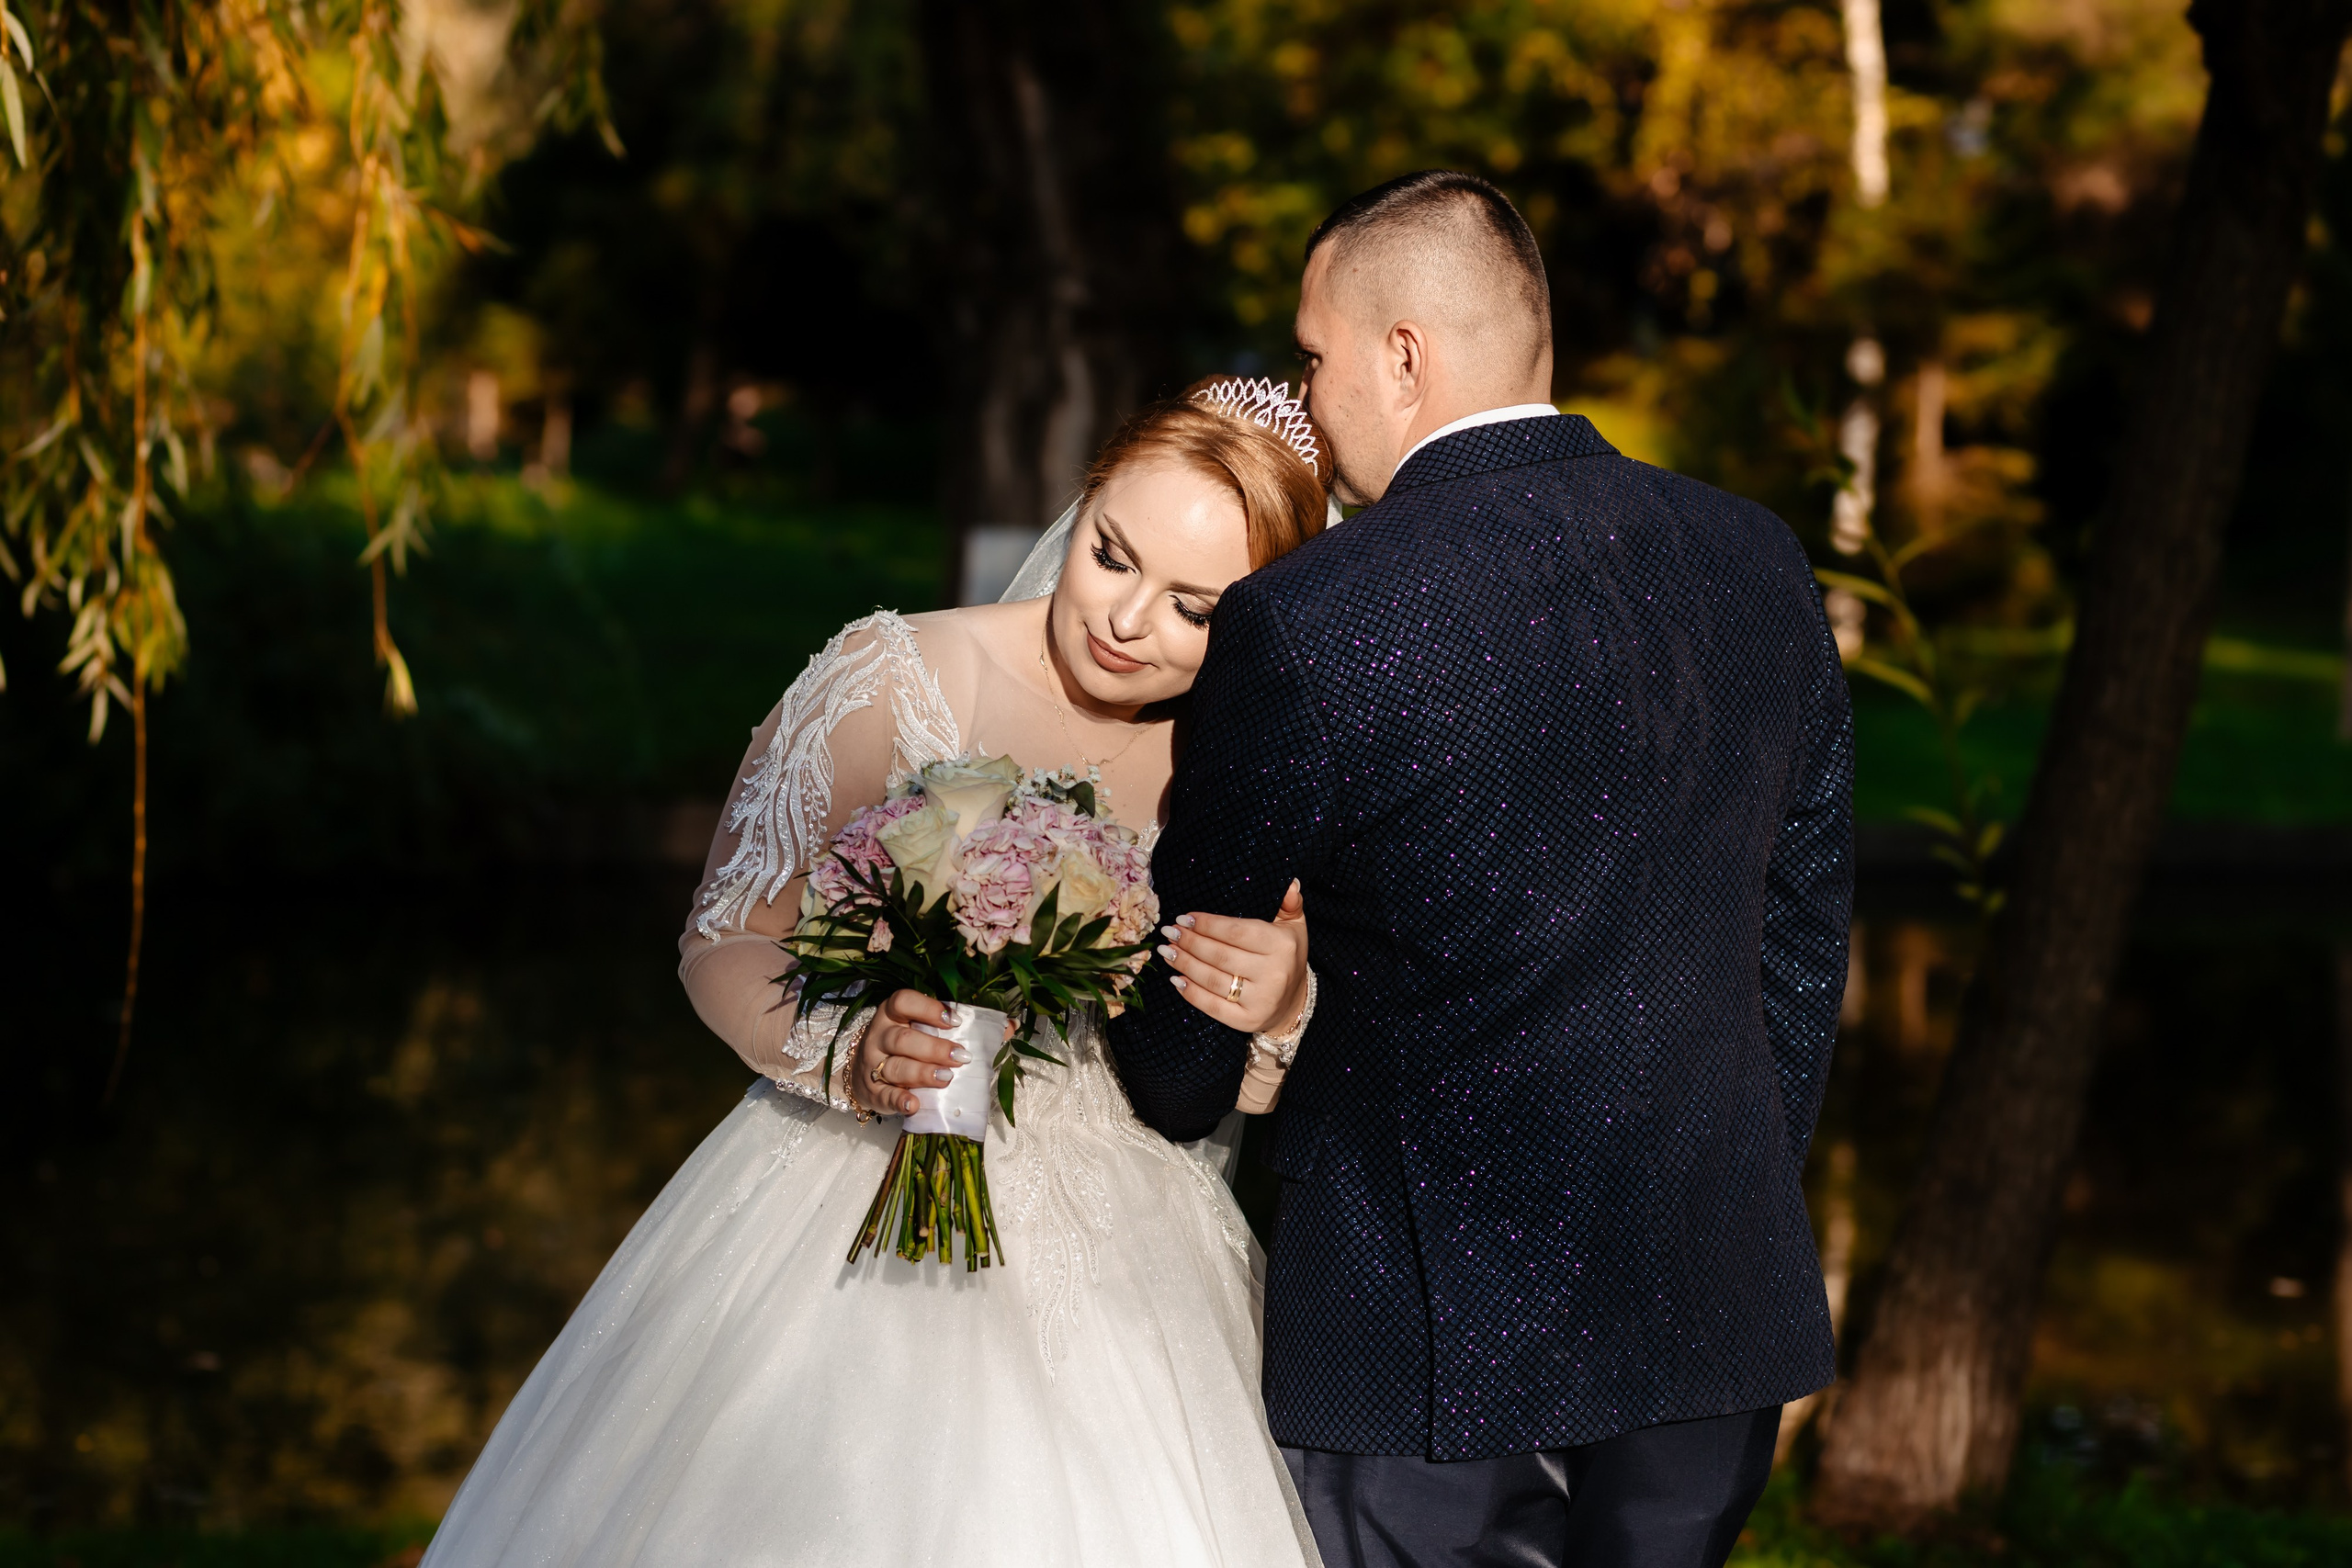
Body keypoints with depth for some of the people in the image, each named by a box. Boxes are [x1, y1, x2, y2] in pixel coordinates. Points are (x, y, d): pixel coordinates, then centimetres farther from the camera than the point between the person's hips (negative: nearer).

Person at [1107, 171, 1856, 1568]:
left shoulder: (1307, 627, -14)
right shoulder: (1762, 564, 2)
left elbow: (1185, 997, 1)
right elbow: (1804, 939, 11)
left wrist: (1180, 1110, 23)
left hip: (1440, 1333, -5)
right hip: (1718, 1310, 6)